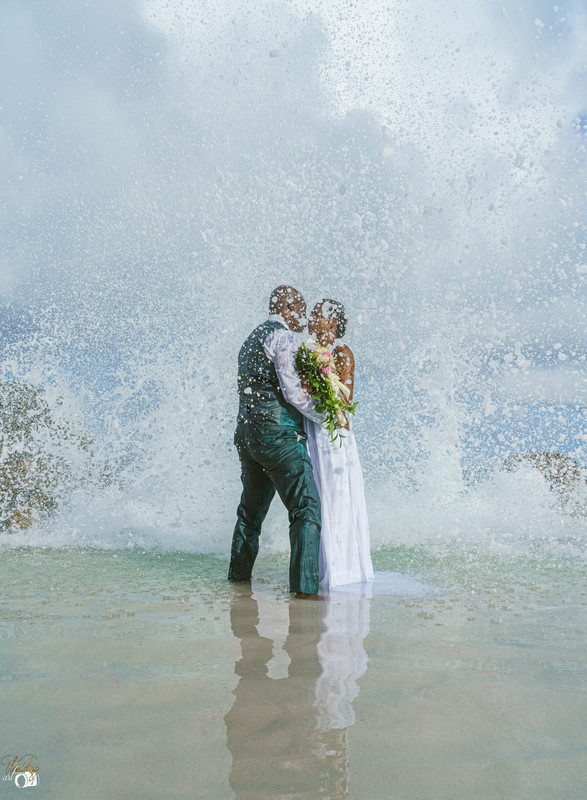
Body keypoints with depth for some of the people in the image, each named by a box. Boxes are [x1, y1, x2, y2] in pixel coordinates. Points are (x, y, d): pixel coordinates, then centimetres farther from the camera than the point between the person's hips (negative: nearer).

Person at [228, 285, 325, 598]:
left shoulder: (251, 341, 21)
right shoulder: (283, 337, -8)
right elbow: (292, 389, -17)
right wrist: (326, 418, -7)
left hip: (246, 432, 10)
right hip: (278, 434, -10)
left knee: (251, 509, 21)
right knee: (307, 507, -8)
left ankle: (238, 573, 32)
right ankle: (304, 584, -11)